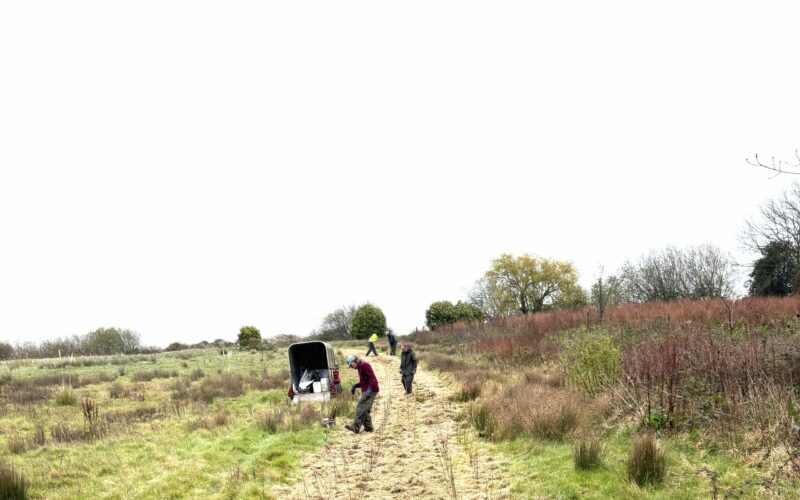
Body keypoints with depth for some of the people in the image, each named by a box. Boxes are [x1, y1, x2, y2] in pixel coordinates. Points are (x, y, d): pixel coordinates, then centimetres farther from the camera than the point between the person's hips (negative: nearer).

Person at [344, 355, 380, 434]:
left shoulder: (364, 365, -12)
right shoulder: (360, 367, 20)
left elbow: (372, 378, -19)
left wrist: (369, 389, -28)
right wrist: (354, 386, 11)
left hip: (371, 391, -10)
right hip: (366, 391, 10)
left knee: (361, 408, -13)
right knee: (365, 410, 11)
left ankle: (355, 427, -16)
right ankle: (368, 427, 15)